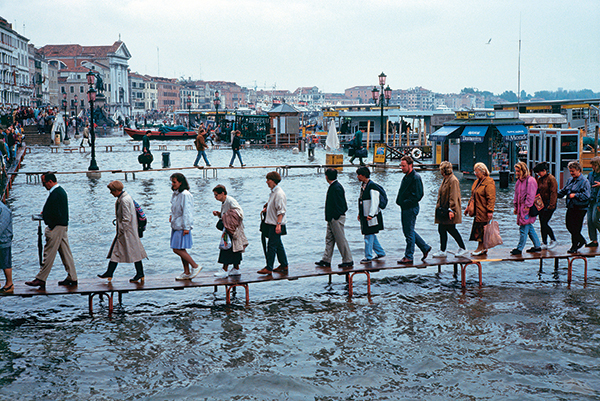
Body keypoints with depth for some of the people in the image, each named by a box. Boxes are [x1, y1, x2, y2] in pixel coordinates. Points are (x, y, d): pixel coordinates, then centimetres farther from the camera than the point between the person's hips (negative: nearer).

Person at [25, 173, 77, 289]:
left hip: (56, 227, -10)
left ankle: (41, 279, 1)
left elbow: (55, 214, -23)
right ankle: (72, 278, 14)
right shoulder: (61, 191, 14)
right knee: (66, 252, 11)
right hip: (63, 226, 10)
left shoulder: (55, 194, -19)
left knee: (49, 253, -4)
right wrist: (45, 213, 9)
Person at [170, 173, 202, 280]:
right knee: (181, 250, 11)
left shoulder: (185, 195, -17)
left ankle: (195, 266, 0)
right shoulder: (175, 194, 11)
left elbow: (187, 212, -19)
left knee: (177, 249, -10)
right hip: (175, 225, 9)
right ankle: (186, 273, 18)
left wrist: (186, 227, -19)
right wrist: (171, 215, 10)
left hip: (182, 227, -9)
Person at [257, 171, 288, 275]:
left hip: (276, 224, -10)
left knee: (272, 245, -7)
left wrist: (278, 224, -25)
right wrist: (267, 208, 11)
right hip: (272, 223, 10)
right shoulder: (273, 192, 12)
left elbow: (281, 211, -21)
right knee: (278, 244, 15)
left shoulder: (279, 193, -18)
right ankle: (284, 265, 24)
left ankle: (269, 268, -3)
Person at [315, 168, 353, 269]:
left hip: (336, 219, -10)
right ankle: (326, 260, 18)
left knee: (341, 240, -3)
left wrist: (335, 218, -19)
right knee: (329, 239, 12)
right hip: (332, 219, 10)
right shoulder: (333, 186, 12)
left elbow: (338, 205, -21)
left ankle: (348, 261, 5)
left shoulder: (337, 188, -19)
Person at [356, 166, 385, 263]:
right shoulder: (362, 185, 10)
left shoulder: (372, 186, -18)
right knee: (371, 235, 16)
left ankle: (368, 257, 4)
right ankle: (380, 252, 28)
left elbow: (375, 202, -21)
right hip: (364, 216, 9)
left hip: (371, 216, -9)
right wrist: (360, 213, 19)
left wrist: (371, 215, -26)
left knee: (369, 236, -4)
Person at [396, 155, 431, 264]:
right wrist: (399, 201, 8)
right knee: (407, 231, 16)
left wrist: (405, 202, -19)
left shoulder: (415, 178, -16)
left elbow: (418, 195, -21)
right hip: (404, 208, 10)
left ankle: (409, 257, 7)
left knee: (409, 232, -2)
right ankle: (425, 248, 27)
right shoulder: (406, 177, 14)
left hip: (411, 209, -10)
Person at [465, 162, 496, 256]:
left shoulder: (489, 183, -14)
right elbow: (473, 196, 23)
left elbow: (491, 198, -19)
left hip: (483, 211, -9)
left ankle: (481, 248, 4)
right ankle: (483, 248, 18)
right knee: (478, 228, 10)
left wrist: (490, 211, -23)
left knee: (481, 228, -4)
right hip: (477, 210, 9)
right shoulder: (477, 182, 15)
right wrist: (468, 207, 23)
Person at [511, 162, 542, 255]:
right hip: (521, 207, 9)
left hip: (527, 209, -9)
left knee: (524, 227, -7)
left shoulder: (530, 180, -13)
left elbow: (530, 195, -16)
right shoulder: (519, 181, 15)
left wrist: (527, 206, -18)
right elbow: (516, 194, 21)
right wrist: (515, 207, 18)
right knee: (529, 227, 13)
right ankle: (537, 246, 22)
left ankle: (520, 248, -3)